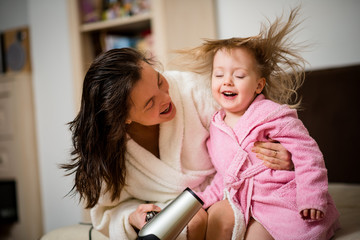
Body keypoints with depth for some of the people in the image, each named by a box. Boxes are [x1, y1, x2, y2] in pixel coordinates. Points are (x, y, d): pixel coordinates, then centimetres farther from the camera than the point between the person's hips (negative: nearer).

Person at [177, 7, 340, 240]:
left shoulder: (271, 115, -14)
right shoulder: (217, 127, 8)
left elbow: (307, 152, -15)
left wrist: (311, 199, -18)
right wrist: (205, 198, 9)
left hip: (286, 204, -7)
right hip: (249, 205, 7)